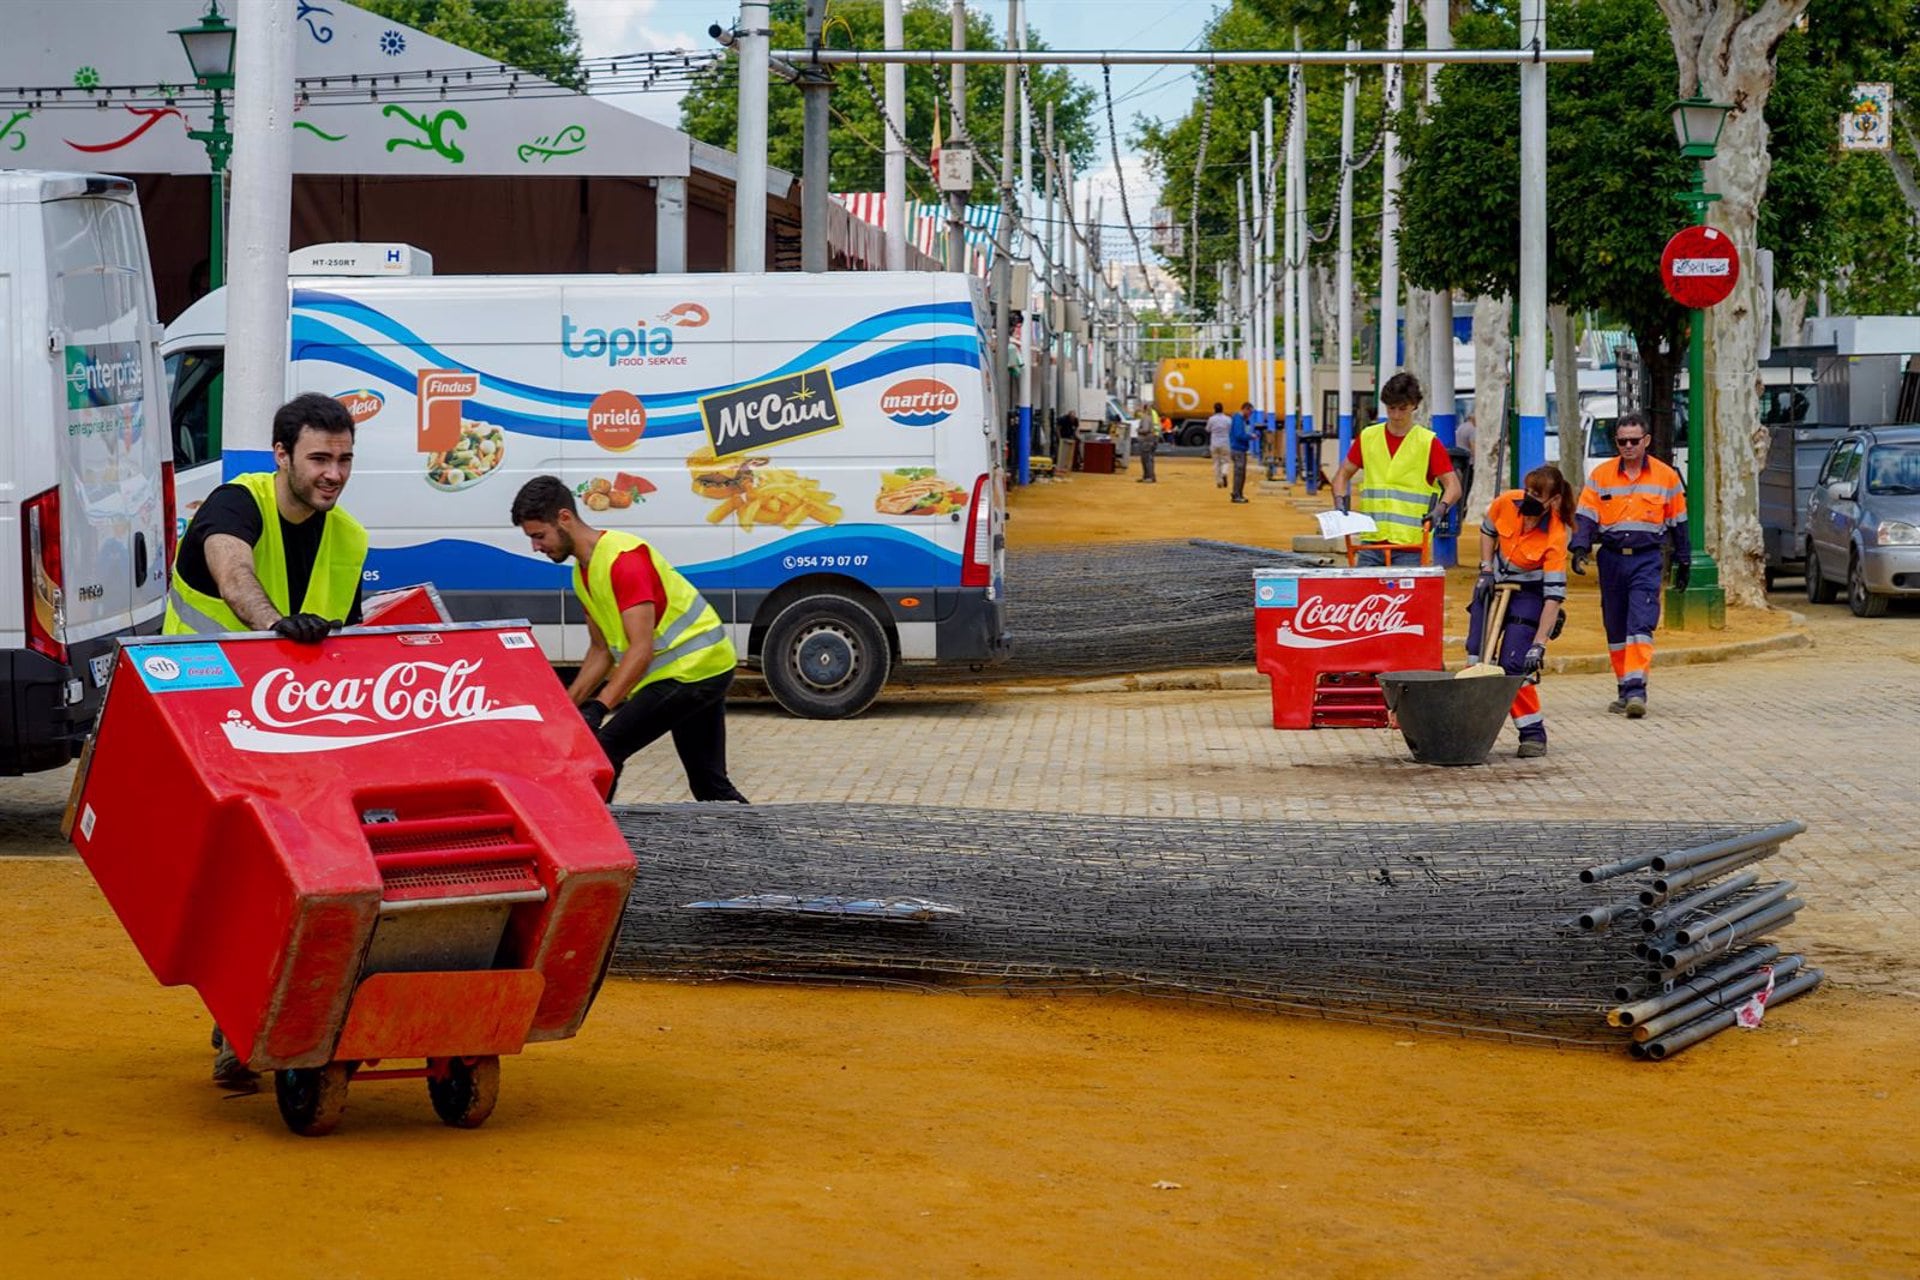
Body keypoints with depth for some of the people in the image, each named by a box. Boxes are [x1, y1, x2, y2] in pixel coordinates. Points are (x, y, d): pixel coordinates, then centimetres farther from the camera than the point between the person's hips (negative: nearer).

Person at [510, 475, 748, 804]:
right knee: (710, 785, 14)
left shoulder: (624, 558, -21)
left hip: (693, 669, -10)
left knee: (603, 751, -14)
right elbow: (601, 651, 18)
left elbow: (641, 649, -28)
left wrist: (599, 708, -36)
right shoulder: (582, 573, 9)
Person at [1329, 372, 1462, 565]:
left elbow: (1453, 486, -1)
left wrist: (1440, 510, -20)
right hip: (1371, 542, 3)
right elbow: (1344, 474, 20)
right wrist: (1340, 502, 0)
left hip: (1410, 543, -3)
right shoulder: (1367, 438, 11)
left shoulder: (1428, 443, 1)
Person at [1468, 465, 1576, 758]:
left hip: (1529, 594, -5)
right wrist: (1486, 570, -2)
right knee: (1477, 654, 4)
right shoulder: (1506, 503, -18)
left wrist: (1539, 645, -35)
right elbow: (1488, 531, 7)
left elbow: (1554, 595, -32)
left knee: (1514, 665, -15)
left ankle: (1533, 732, -2)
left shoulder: (1555, 538, -31)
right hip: (1495, 585, 5)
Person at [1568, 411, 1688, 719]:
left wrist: (1683, 562, 15)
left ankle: (1636, 690, -23)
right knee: (1615, 630, 8)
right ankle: (1624, 690, 18)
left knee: (1641, 625, -16)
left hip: (1646, 558, -3)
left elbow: (1677, 522, 12)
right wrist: (1580, 548, -16)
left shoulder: (1666, 476, 4)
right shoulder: (1601, 475, 5)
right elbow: (1586, 516, 1)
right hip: (1611, 558, 3)